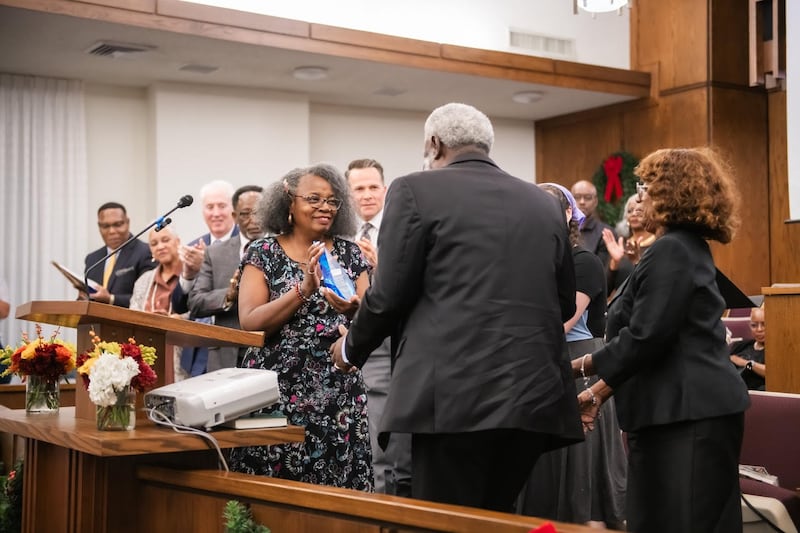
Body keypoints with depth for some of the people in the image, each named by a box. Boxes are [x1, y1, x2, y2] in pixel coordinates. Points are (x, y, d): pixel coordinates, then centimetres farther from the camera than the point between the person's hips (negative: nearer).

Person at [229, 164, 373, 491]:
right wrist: (305, 288, -18)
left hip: (339, 392, 2)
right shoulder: (263, 253, 2)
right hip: (277, 392, -2)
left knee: (336, 486, -2)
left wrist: (354, 308, -16)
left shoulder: (350, 254, 9)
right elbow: (249, 323, -9)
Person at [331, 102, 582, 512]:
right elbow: (565, 302, 20)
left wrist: (352, 347, 15)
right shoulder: (545, 203, 16)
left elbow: (390, 295, -3)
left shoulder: (416, 190, 1)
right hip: (534, 393, 6)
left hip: (455, 391, -6)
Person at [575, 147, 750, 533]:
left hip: (689, 414, -10)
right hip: (682, 410, 10)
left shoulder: (671, 250, -14)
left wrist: (582, 366, -7)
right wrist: (601, 390, 16)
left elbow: (645, 338, -20)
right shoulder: (685, 246, 19)